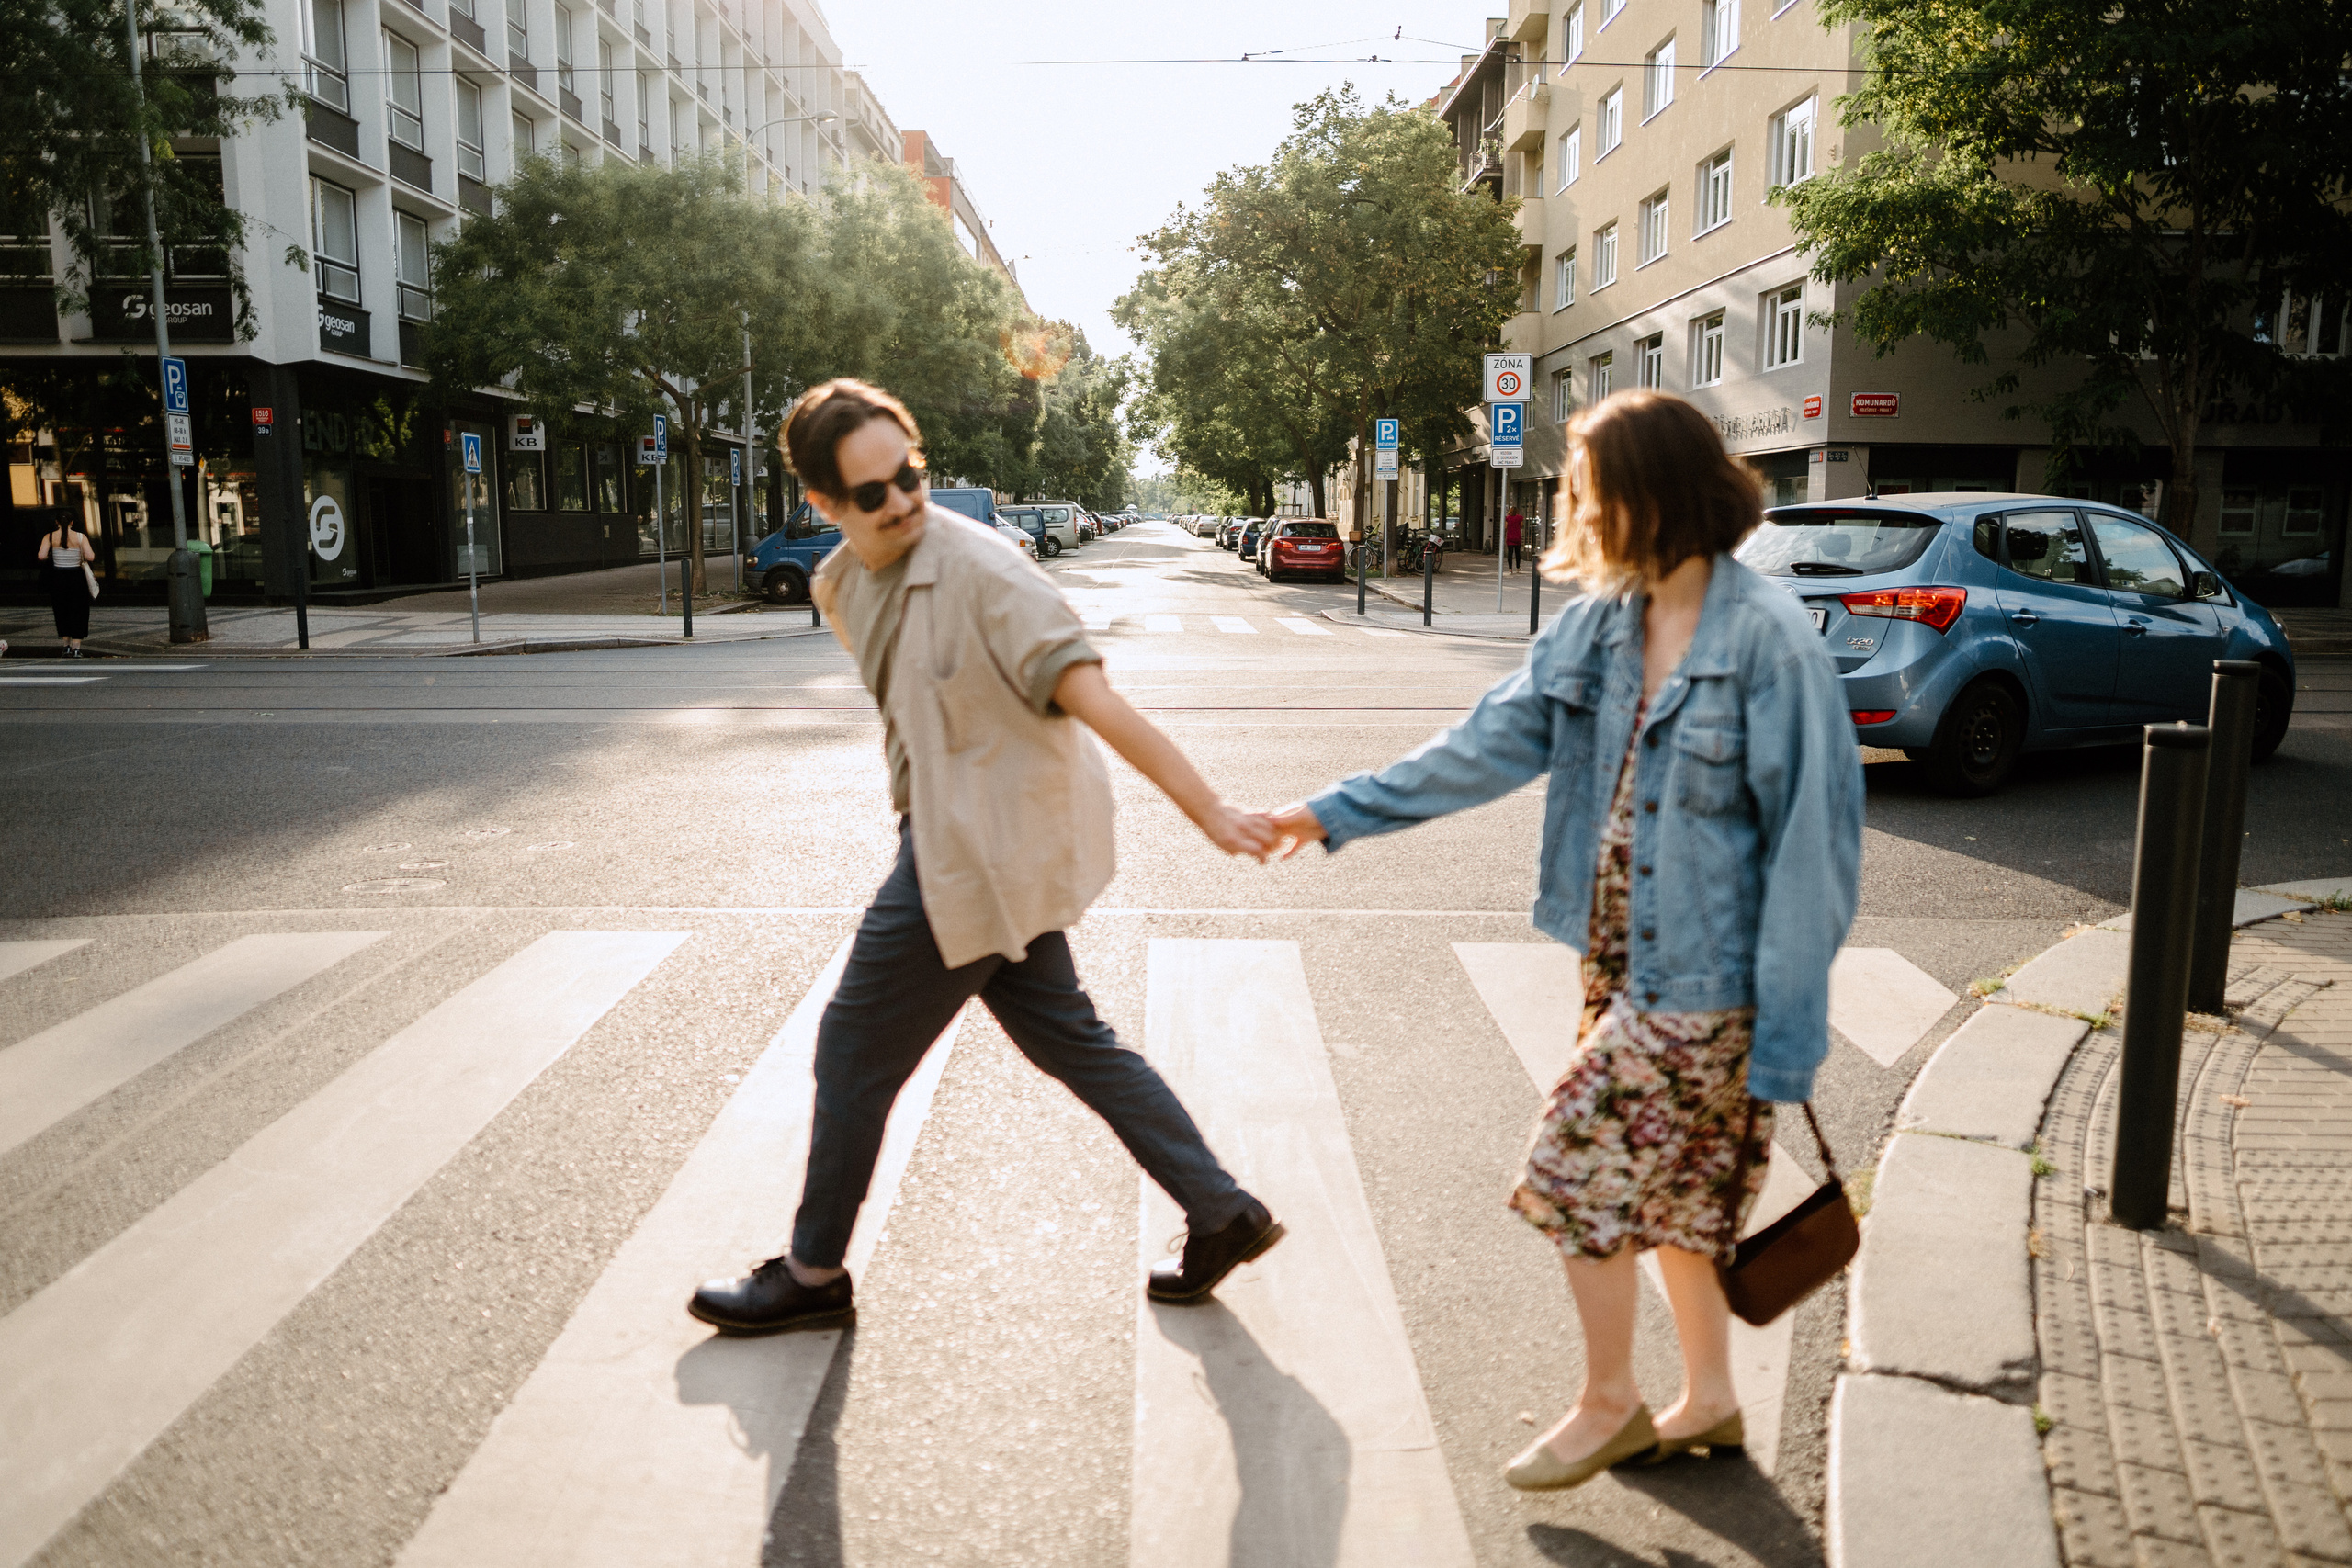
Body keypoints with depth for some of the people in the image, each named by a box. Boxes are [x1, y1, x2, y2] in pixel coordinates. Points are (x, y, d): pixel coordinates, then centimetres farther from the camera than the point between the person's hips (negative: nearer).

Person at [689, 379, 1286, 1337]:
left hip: (983, 852, -9)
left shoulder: (981, 573, -21)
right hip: (948, 835, 9)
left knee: (856, 1052, 5)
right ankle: (1222, 1214, 26)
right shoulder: (841, 585, 5)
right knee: (1067, 1040, 15)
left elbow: (1094, 700, -26)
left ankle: (813, 1276, 27)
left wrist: (1209, 812, -26)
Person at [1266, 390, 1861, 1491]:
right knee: (1661, 1182, 17)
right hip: (1622, 961, 7)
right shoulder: (1600, 625, 4)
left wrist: (1784, 1035, -18)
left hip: (1705, 978, -7)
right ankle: (1708, 1398, 36)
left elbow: (1813, 838, -17)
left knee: (1577, 1173, -1)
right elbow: (1494, 742, 7)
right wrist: (1338, 811, 3)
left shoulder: (1767, 639, -18)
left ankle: (1608, 1402, 23)